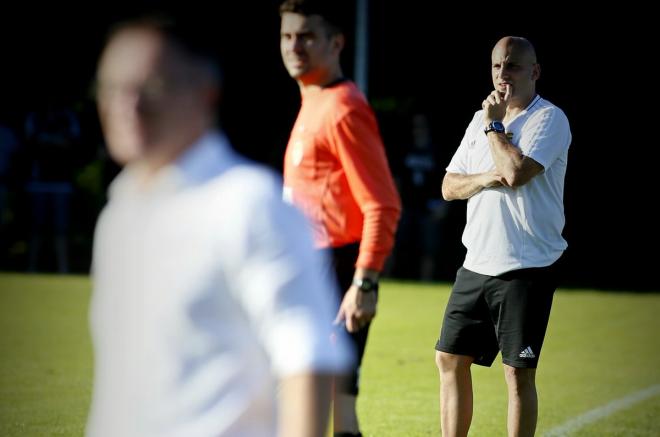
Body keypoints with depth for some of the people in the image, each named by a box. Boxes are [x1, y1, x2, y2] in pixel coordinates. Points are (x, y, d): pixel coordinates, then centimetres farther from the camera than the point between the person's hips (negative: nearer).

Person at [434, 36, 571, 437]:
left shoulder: (549, 119, -7)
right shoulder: (481, 120, 16)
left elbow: (516, 172, -22)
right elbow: (449, 186, 14)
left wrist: (494, 126, -8)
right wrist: (485, 179, -6)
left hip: (528, 267, -7)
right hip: (477, 265, 7)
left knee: (519, 372, -5)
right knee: (450, 359, 8)